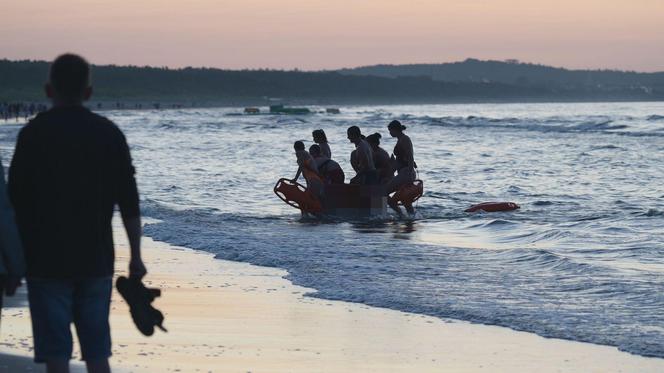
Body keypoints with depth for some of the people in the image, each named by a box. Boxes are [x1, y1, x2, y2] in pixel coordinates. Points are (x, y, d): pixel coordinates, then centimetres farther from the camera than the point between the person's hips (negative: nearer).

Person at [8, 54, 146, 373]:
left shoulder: (34, 133, -5)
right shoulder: (109, 133, 4)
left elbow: (16, 202, -6)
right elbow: (129, 203, 3)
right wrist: (136, 257, 9)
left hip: (47, 262, -3)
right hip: (97, 261, 3)